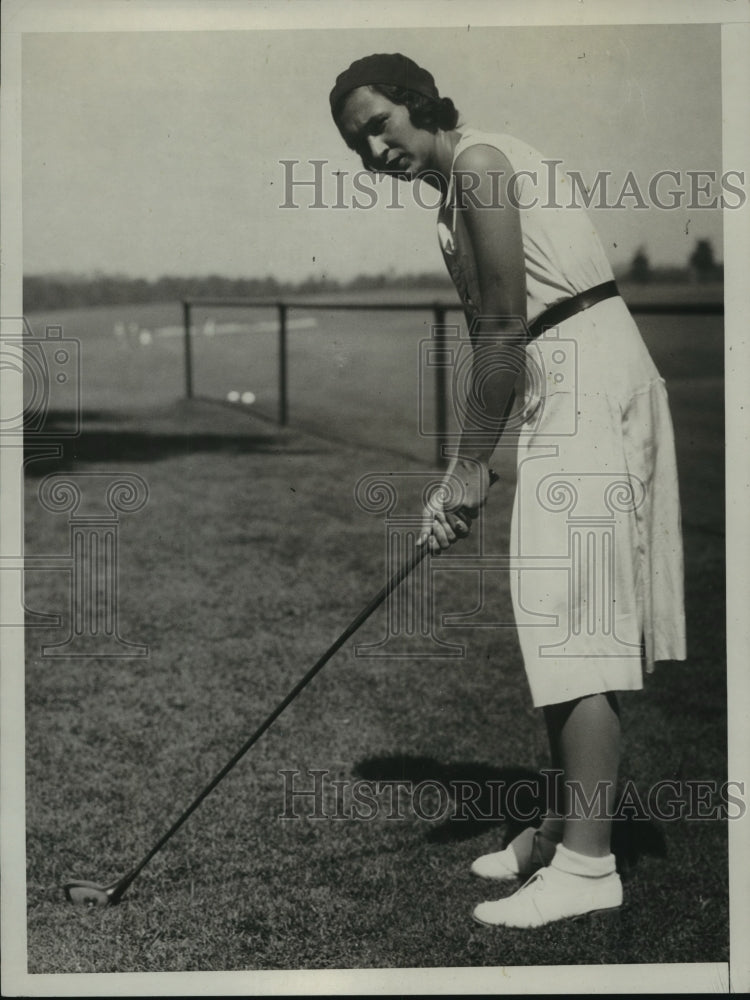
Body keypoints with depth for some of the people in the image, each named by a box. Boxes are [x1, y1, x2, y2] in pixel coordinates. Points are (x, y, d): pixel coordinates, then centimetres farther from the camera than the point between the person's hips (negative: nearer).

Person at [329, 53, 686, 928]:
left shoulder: (479, 163, -8)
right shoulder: (456, 197, 20)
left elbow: (503, 331, -13)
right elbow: (494, 340, 17)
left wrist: (472, 464, -8)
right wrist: (459, 480, 12)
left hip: (589, 381, -10)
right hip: (563, 389, 10)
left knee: (573, 619, -12)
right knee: (566, 625, 12)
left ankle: (587, 864, -9)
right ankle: (561, 829, 22)